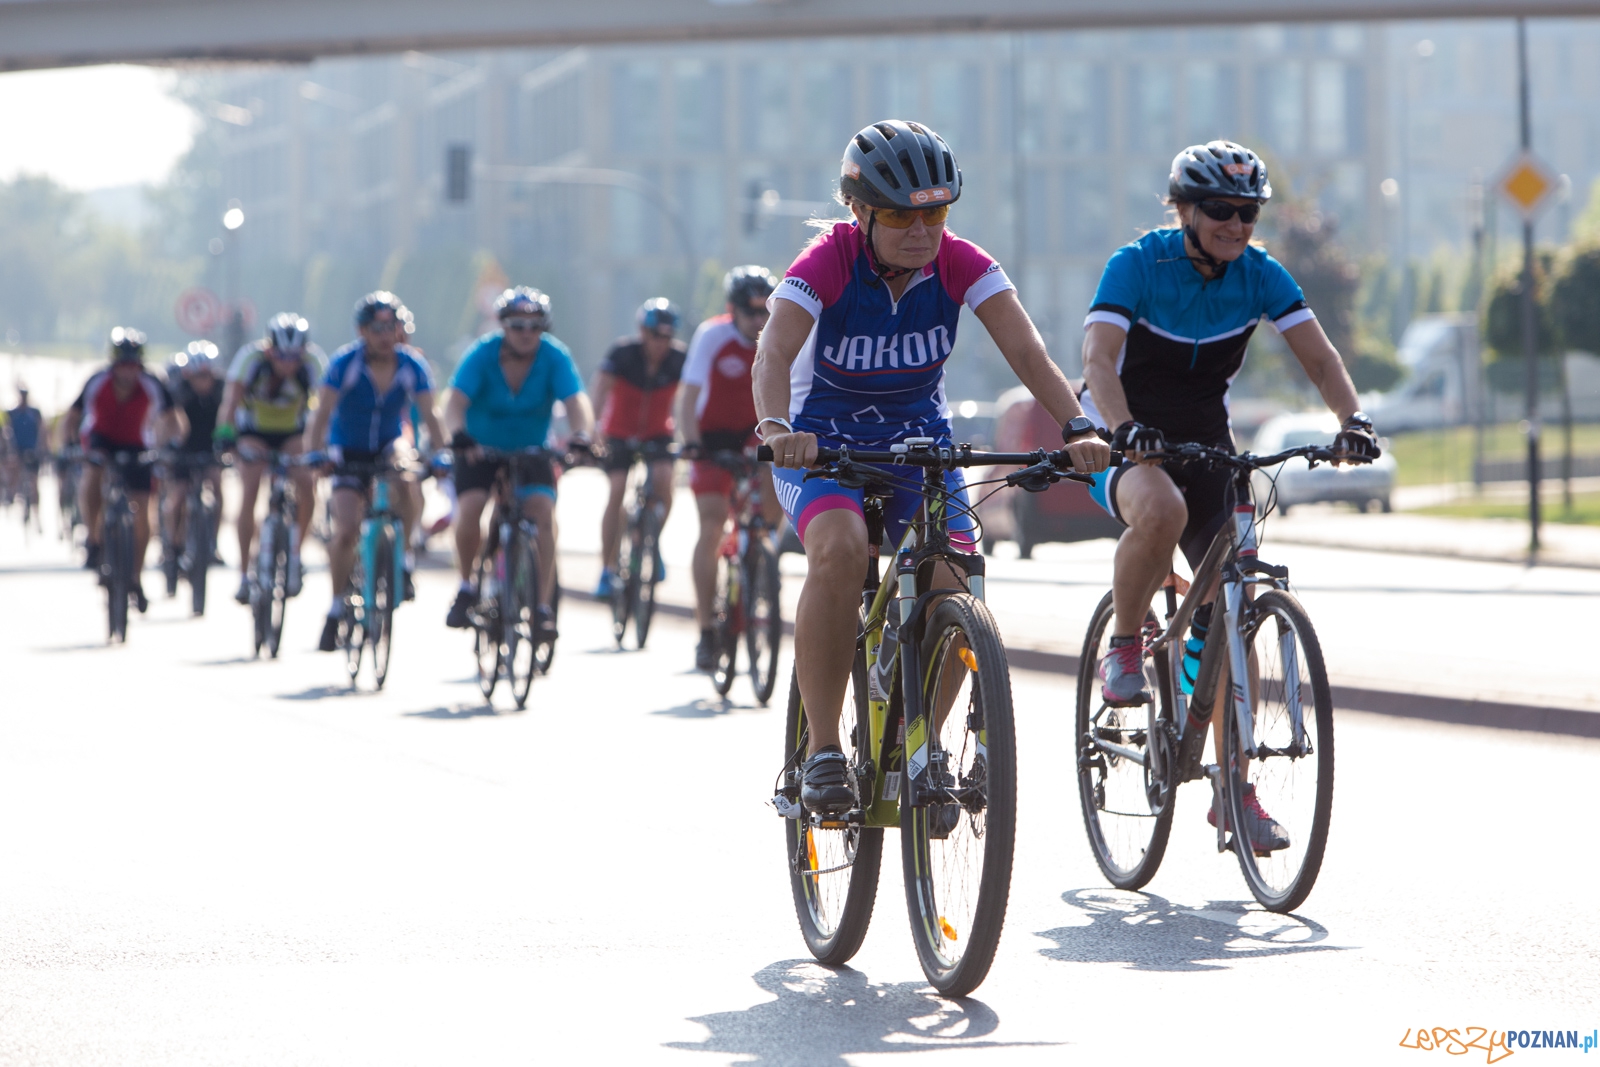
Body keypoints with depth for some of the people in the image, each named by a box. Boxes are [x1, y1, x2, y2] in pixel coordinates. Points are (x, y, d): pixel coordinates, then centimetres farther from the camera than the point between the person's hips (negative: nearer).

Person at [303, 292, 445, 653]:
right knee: (346, 529, -15)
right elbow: (322, 412, -24)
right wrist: (314, 453, -39)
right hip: (348, 451, -1)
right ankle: (336, 608, 3)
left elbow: (429, 416, -18)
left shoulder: (413, 366, -14)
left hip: (388, 446, 1)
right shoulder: (345, 363, -19)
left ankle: (403, 562, -16)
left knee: (406, 479, -34)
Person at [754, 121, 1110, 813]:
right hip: (824, 442, -3)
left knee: (954, 575, -19)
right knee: (840, 550, -33)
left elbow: (1027, 351, -23)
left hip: (919, 439, 3)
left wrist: (1077, 429, -39)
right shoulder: (827, 264, -21)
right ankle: (822, 750, -22)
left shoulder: (961, 266, -13)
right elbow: (775, 353, -36)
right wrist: (777, 430, -56)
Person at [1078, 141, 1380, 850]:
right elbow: (1099, 357, -30)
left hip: (1205, 443, 4)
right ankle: (1124, 650, -15)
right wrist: (1126, 429, -49)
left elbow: (1318, 357, -12)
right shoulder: (1137, 265, -18)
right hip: (1128, 444, -4)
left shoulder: (1260, 274, -7)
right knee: (1162, 510, -40)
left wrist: (1352, 420, -32)